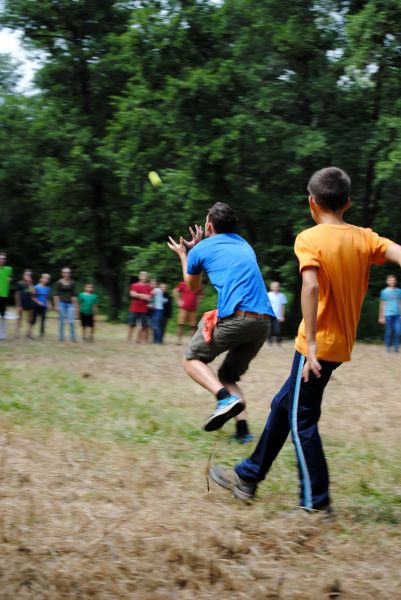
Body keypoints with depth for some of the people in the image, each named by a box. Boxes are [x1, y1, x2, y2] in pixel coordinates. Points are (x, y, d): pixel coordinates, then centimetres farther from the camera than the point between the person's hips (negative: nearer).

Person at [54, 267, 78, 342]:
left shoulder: (72, 283, 6)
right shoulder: (58, 283, -1)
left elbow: (74, 295, 8)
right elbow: (56, 294, -1)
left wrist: (75, 306, 7)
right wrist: (56, 305, -7)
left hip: (70, 304, 1)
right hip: (61, 303, -1)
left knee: (71, 321, -8)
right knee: (61, 322, 3)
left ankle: (73, 337, -3)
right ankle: (61, 337, 12)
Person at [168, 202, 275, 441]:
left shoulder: (201, 249, 11)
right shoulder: (244, 244, 26)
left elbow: (193, 286, 30)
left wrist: (183, 255, 44)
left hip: (235, 317, -6)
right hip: (264, 320, 6)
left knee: (193, 359, 13)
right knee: (228, 375, 21)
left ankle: (226, 398, -13)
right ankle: (242, 427, 1)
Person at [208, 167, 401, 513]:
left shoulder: (309, 239, -11)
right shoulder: (365, 238, 5)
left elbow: (311, 285, -26)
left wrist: (310, 342, -28)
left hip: (317, 345, -7)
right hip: (342, 344, 7)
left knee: (301, 419, 6)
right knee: (283, 404, 18)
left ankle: (316, 501, 11)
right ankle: (248, 477, 28)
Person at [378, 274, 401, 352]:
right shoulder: (384, 292, 2)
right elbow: (382, 305, 5)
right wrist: (381, 317, 3)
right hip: (388, 314, -2)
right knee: (389, 332, 0)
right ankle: (388, 346, 15)